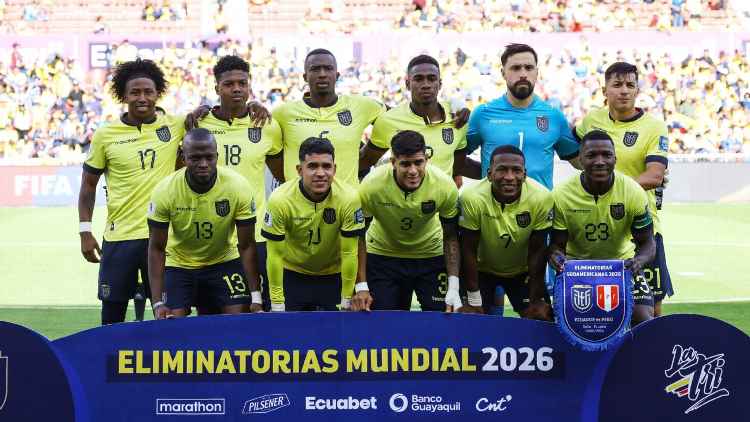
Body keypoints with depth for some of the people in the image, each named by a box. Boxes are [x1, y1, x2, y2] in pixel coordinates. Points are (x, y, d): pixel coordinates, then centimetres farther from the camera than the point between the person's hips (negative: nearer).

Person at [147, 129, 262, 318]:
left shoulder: (239, 187, -23)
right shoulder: (165, 191, -23)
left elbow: (246, 246, -14)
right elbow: (157, 248, -16)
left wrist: (256, 297, -18)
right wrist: (158, 302, -23)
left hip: (225, 261, 1)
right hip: (178, 265, 0)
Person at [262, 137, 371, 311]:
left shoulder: (348, 198, -22)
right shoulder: (279, 200, -23)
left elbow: (349, 253, -14)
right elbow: (275, 255, -16)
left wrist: (346, 301, -10)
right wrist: (277, 306, -13)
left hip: (334, 275, 1)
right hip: (291, 275, 0)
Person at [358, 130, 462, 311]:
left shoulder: (445, 186, -24)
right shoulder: (371, 186, -27)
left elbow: (450, 238, -10)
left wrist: (453, 287, -16)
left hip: (430, 254, 1)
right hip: (383, 254, 0)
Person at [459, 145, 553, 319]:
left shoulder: (542, 198, -26)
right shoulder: (472, 198, -30)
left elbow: (537, 251, -14)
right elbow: (469, 250, -20)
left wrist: (536, 300, -10)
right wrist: (474, 302, -16)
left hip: (522, 271, 1)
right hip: (482, 269, -1)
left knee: (543, 320, -4)